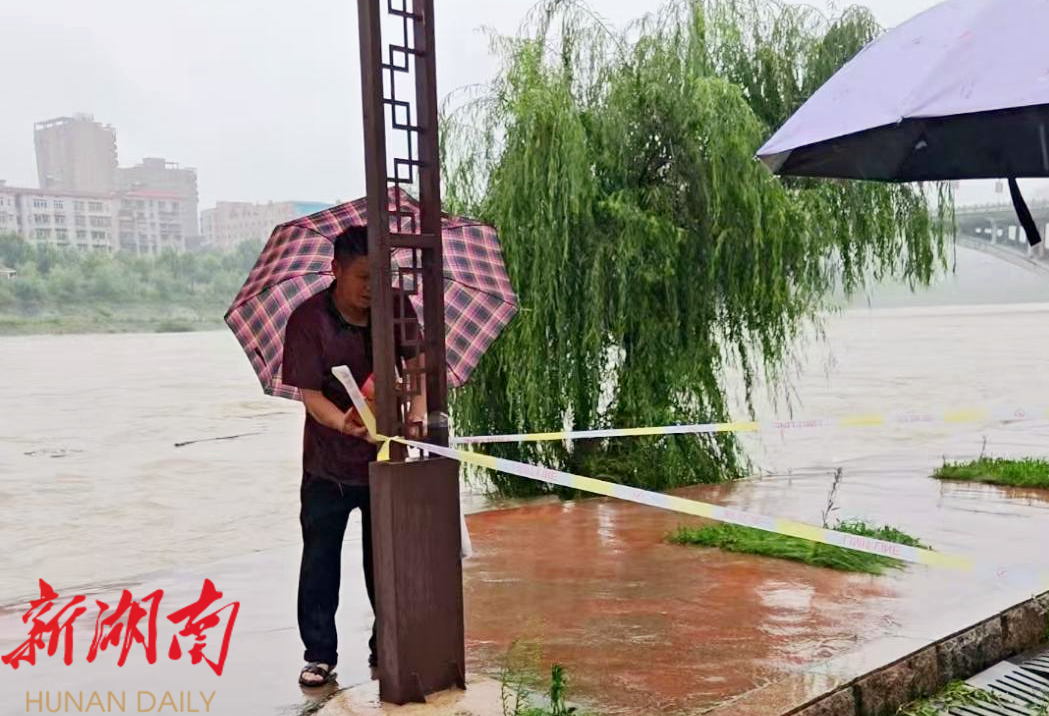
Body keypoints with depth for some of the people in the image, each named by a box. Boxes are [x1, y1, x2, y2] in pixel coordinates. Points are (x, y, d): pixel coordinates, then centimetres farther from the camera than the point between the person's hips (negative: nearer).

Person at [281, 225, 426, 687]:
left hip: (386, 457, 2)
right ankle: (319, 654, 22)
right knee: (320, 562, 6)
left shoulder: (395, 306, -5)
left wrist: (417, 409, -22)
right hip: (328, 464, -2)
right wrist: (345, 425, -36)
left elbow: (418, 364, -2)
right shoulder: (308, 320, -14)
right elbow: (310, 394, -17)